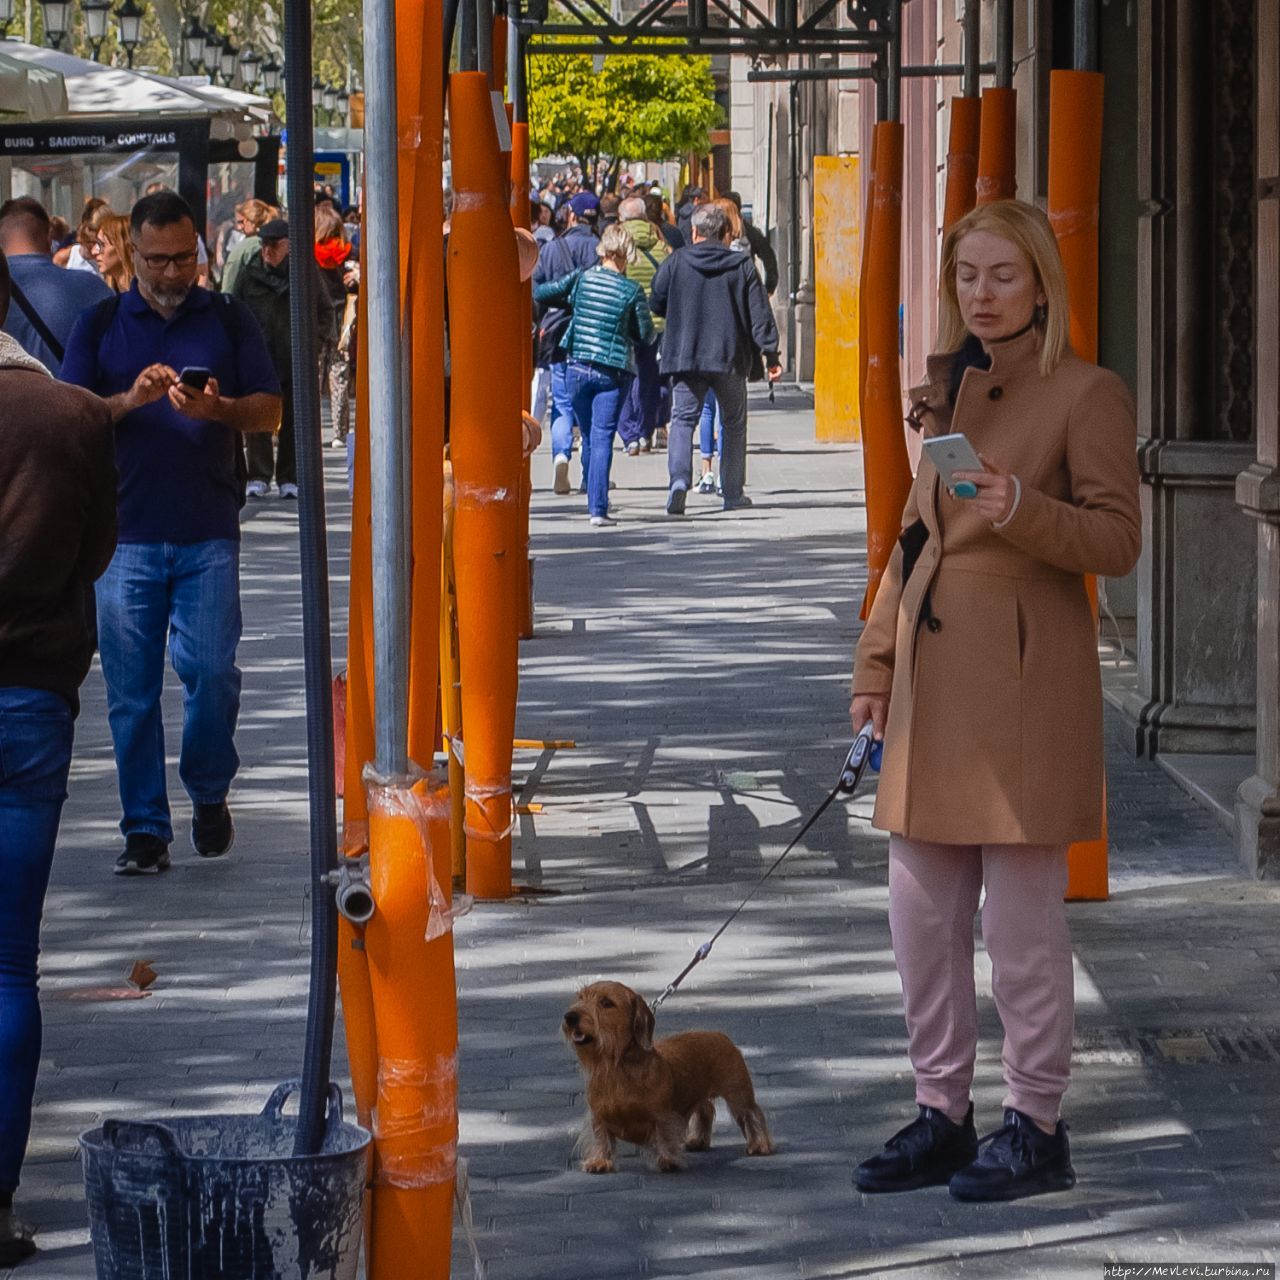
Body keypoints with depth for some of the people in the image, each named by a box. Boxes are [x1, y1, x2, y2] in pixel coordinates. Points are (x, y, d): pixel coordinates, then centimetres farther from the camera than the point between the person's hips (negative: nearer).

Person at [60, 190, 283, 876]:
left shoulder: (229, 320, 9)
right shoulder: (100, 324, 8)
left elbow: (269, 411, 4)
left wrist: (218, 409, -16)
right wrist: (130, 400, -17)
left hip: (208, 535, 0)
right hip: (126, 533, 0)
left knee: (212, 672, -7)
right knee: (131, 689, 0)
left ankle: (209, 793, 18)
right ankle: (145, 830, 7)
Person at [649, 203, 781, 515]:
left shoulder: (676, 263, -1)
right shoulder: (742, 266, 1)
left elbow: (656, 304, 5)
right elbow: (760, 314, -2)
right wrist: (770, 354, 0)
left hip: (685, 357, -1)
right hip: (730, 359, 1)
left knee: (683, 419, 0)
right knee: (734, 422, 14)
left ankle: (679, 479, -24)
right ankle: (733, 493, 16)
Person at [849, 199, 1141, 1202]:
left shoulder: (1088, 395, -4)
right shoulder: (950, 393, 17)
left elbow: (1118, 539, -9)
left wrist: (1024, 511, -26)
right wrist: (876, 668, 15)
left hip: (1025, 678, -7)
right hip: (934, 674, 7)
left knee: (1023, 911, -3)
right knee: (922, 908, 8)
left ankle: (1038, 1128, 6)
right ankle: (942, 1116, 18)